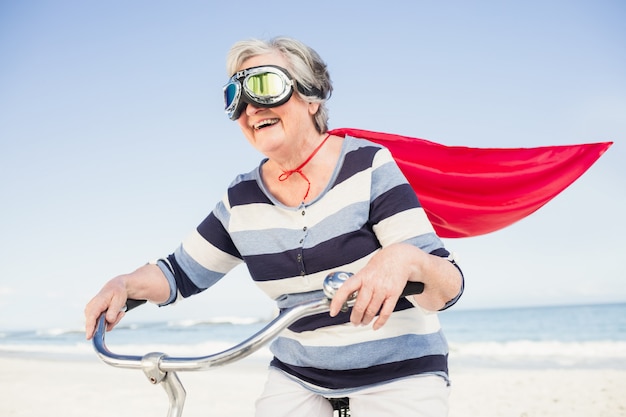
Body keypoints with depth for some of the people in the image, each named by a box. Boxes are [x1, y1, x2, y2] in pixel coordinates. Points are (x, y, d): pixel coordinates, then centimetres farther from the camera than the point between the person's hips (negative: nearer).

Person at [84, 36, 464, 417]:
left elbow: (448, 287, -19)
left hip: (400, 376, -3)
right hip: (298, 379, 4)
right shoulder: (242, 200, -2)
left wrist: (407, 259, -41)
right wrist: (124, 285, -11)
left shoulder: (367, 166, -14)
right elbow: (181, 272, 9)